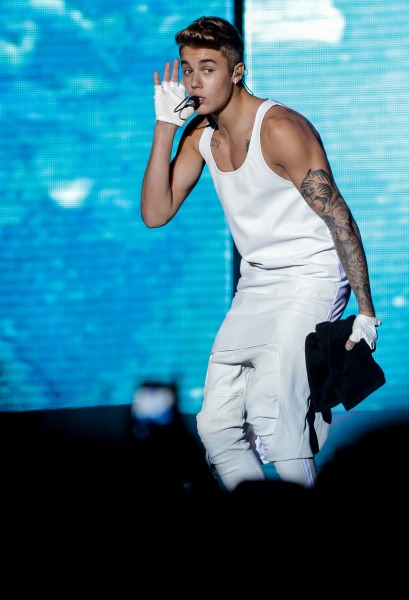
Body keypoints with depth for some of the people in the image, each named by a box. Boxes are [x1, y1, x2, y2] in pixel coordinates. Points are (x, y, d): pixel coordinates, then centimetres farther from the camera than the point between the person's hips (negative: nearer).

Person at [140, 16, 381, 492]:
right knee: (215, 425, 3)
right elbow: (155, 214, -1)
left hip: (310, 279, -8)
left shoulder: (280, 130, -17)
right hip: (255, 287, 8)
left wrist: (366, 311, -16)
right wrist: (164, 127, -8)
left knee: (272, 408, -26)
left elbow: (339, 219, -15)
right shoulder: (200, 135, 6)